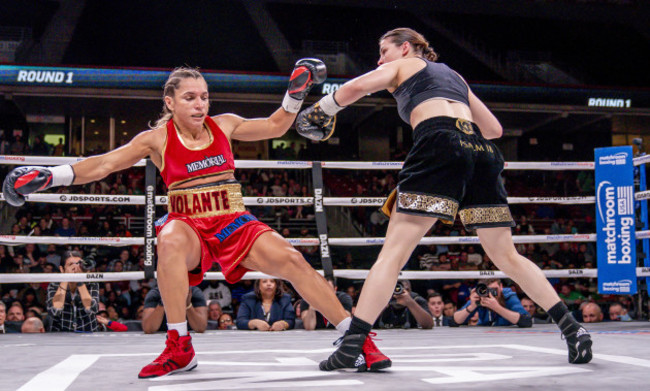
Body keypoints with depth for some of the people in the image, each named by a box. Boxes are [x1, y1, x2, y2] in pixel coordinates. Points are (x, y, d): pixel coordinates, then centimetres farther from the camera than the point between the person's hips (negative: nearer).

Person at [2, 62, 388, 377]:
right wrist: (49, 176, -17)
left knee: (291, 259, -20)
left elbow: (276, 126, 18)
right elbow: (103, 164, -6)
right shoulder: (158, 139, -2)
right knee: (170, 238, -38)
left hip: (234, 223, 2)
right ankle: (179, 349, -28)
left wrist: (296, 91, 7)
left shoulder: (224, 125, 5)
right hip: (190, 225, -2)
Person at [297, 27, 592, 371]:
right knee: (506, 256, 14)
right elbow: (494, 129, 33)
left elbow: (354, 88, 4)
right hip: (481, 151, 6)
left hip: (439, 146, -5)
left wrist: (320, 110, 19)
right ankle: (574, 330, 10)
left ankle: (351, 344, -17)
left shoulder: (402, 66, 22)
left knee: (393, 252, -9)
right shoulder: (454, 75, 36)